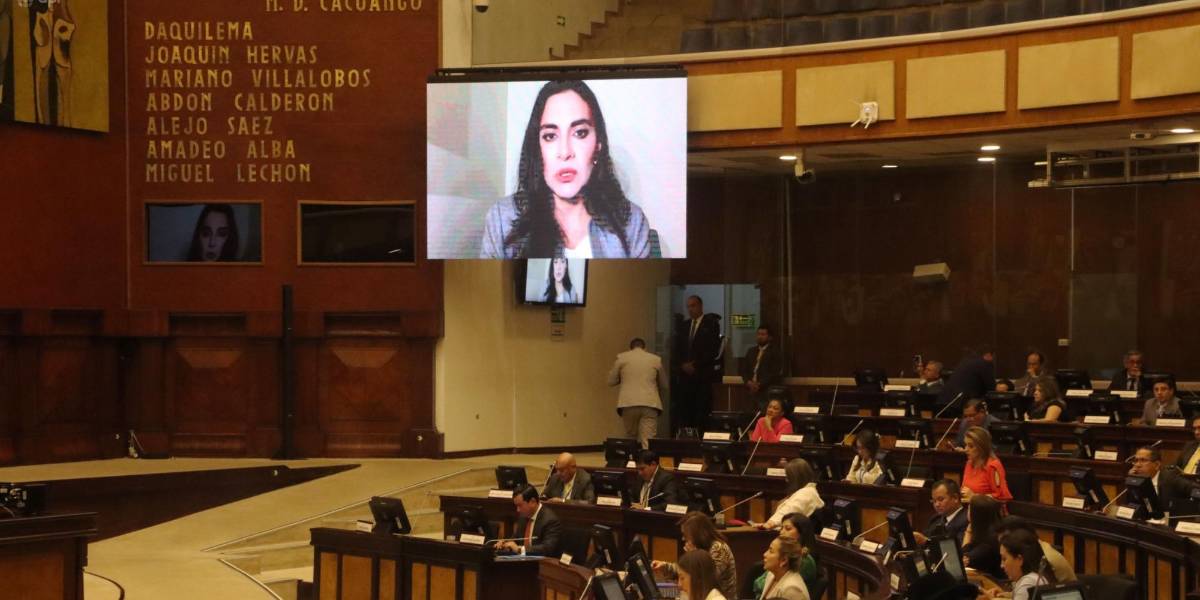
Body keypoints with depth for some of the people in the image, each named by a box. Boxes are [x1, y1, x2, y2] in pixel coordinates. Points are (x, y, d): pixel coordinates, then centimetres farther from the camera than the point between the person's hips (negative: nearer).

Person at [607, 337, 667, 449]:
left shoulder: (622, 357, 9)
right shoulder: (656, 359, 13)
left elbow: (611, 381, 12)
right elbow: (664, 385, 21)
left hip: (628, 403, 0)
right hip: (650, 403, 0)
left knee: (631, 439, 13)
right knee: (648, 441, -6)